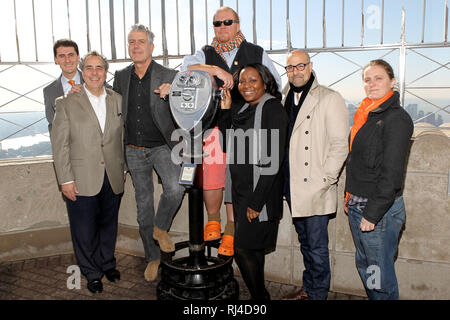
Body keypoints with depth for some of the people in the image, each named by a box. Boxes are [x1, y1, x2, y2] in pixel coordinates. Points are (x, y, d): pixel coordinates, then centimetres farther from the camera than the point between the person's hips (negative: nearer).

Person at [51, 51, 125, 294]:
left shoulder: (118, 101, 7)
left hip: (113, 180, 3)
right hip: (82, 181, -2)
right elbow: (59, 144, -5)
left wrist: (123, 169, 9)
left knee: (109, 226, 17)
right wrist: (66, 180, -9)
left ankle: (107, 263, 39)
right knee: (85, 231, 7)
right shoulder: (66, 104, -2)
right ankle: (92, 273, 28)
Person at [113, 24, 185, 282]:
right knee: (144, 205, 9)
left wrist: (173, 93, -22)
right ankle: (152, 257, 26)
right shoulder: (121, 77, 7)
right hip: (134, 151, 3)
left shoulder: (169, 76, -5)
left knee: (175, 188, -28)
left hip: (162, 147, -3)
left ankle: (160, 228, 4)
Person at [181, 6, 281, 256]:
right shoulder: (206, 54, 14)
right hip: (214, 125, 1)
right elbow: (187, 68, -5)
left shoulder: (256, 53, 13)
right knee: (210, 173, -11)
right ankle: (213, 220, 15)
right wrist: (216, 69, -18)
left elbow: (275, 84, 16)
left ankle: (230, 231, 16)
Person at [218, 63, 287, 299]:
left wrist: (256, 202, -20)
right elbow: (230, 149, 14)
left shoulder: (272, 109, -12)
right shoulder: (242, 110, 12)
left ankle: (260, 297, 16)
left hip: (260, 192, -8)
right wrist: (225, 109, 7)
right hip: (241, 191, 8)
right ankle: (260, 296, 31)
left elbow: (272, 160, -19)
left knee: (243, 249, -4)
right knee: (253, 249, 16)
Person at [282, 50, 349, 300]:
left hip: (316, 189, -7)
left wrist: (323, 180, -17)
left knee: (317, 247, 4)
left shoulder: (330, 99, -8)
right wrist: (284, 180, 11)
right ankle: (307, 289, 35)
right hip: (293, 187, 7)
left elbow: (340, 145, -12)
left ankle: (318, 295, 20)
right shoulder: (287, 100, 13)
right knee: (305, 243, 20)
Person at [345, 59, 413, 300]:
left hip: (380, 209, -8)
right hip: (357, 206, 8)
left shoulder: (397, 118, -13)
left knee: (379, 275, 3)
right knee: (364, 265, 20)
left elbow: (391, 173, -18)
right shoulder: (366, 115, 12)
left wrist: (373, 213, -19)